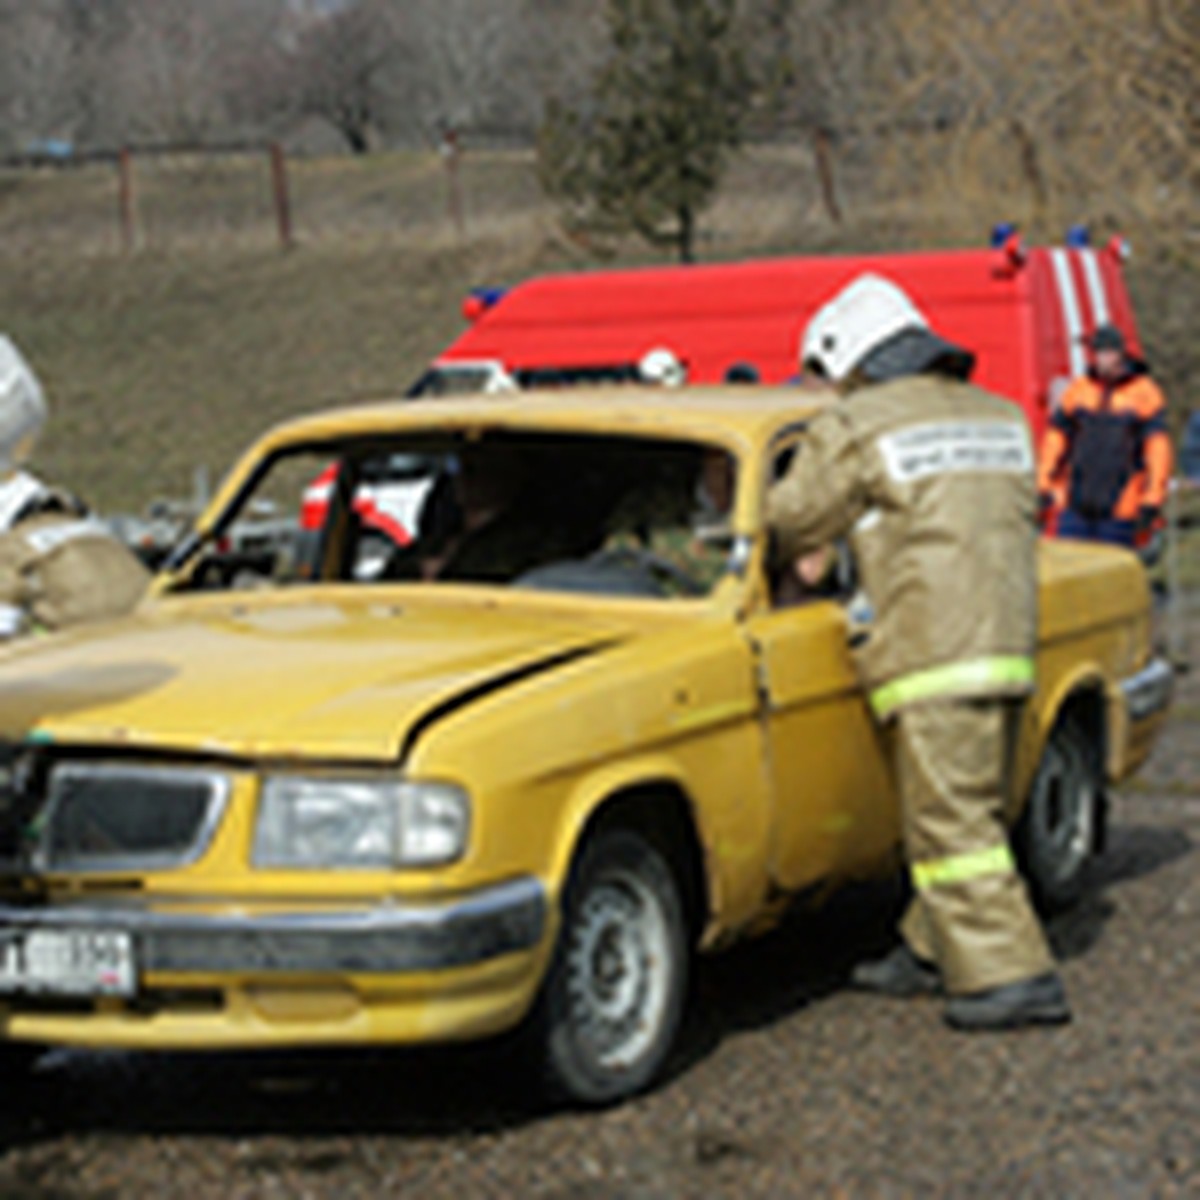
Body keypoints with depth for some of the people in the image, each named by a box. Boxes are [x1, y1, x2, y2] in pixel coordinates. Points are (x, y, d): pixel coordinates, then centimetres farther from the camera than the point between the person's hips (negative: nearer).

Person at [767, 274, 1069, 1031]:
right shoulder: (1002, 419, 15)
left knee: (952, 822, -6)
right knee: (972, 811, 14)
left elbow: (791, 526, 0)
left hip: (935, 654, -8)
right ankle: (932, 952, 23)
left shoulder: (855, 429, -5)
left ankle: (1014, 975, -9)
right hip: (1009, 644, 8)